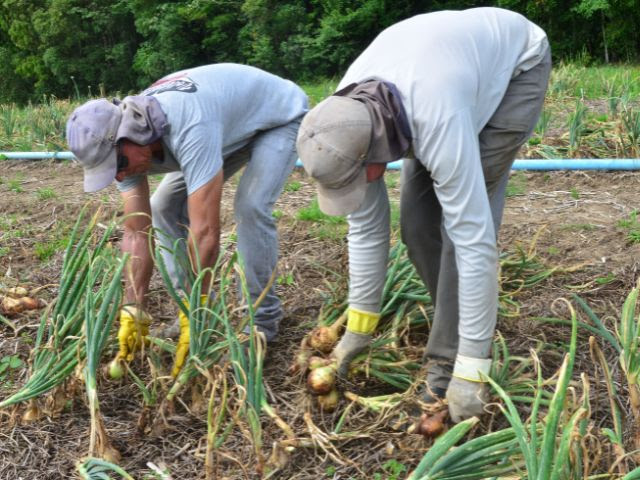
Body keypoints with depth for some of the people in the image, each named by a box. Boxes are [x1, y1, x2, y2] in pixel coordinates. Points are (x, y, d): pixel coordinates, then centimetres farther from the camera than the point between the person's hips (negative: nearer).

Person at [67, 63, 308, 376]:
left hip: (279, 115, -7)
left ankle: (263, 318, -10)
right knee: (165, 207, -3)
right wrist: (133, 311, -21)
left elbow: (206, 231, -46)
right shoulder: (123, 144, -20)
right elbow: (137, 233, -16)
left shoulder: (188, 129, -45)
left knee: (250, 206, -27)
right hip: (233, 123, 7)